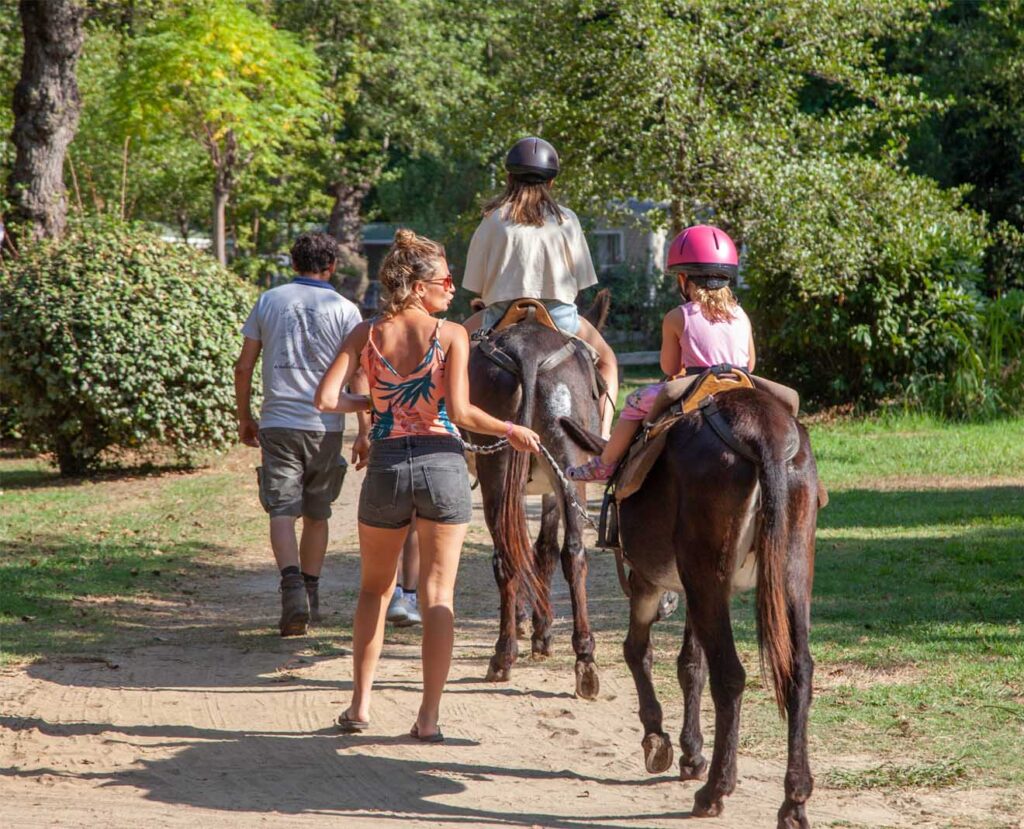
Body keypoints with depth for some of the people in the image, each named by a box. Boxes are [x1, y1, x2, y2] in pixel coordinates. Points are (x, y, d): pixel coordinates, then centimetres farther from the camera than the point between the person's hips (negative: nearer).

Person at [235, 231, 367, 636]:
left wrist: (244, 417, 17)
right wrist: (366, 430, -1)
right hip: (325, 425, 0)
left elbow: (243, 366, 6)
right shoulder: (344, 309, 0)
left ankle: (292, 582, -27)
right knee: (316, 514, 14)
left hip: (278, 423, 0)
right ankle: (310, 595, 22)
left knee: (282, 511, -5)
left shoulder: (268, 302, 6)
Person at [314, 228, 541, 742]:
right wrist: (513, 432, -2)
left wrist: (371, 403, 12)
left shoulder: (367, 334, 1)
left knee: (374, 589, 19)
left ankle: (360, 705, 18)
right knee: (437, 593, 5)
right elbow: (459, 412, -16)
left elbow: (326, 399, -7)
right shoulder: (451, 335, -7)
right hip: (442, 464, -2)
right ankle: (429, 715, 3)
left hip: (386, 465, 2)